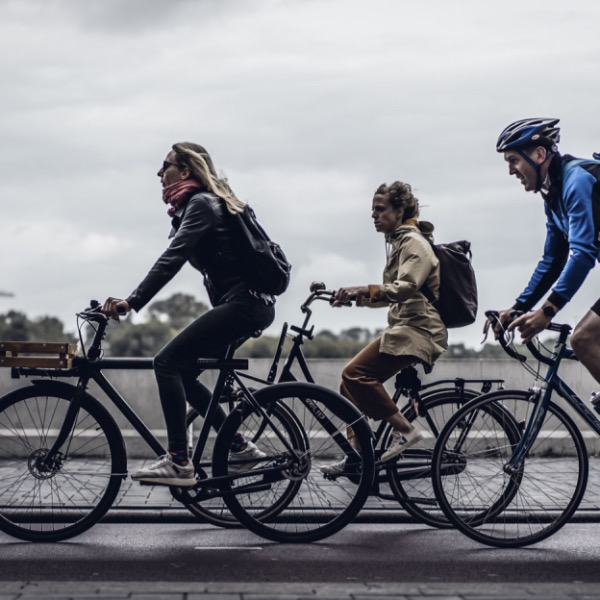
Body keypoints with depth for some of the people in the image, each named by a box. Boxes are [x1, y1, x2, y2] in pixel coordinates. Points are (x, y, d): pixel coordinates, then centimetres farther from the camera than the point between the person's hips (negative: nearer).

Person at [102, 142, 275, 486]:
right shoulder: (206, 202, 20)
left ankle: (179, 463, -20)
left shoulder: (200, 204, -10)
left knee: (168, 362, -16)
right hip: (249, 303, 10)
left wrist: (131, 302, -30)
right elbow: (175, 258, 23)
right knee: (181, 371, 11)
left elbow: (171, 260, -23)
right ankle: (241, 446, 14)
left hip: (243, 303, -10)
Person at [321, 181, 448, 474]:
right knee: (352, 383, 3)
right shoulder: (399, 241, 22)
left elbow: (406, 288, -25)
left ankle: (403, 429, -17)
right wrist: (356, 297, 11)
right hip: (405, 327, 10)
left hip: (417, 330, -10)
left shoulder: (414, 242, -9)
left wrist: (365, 290, -35)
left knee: (355, 374, -23)